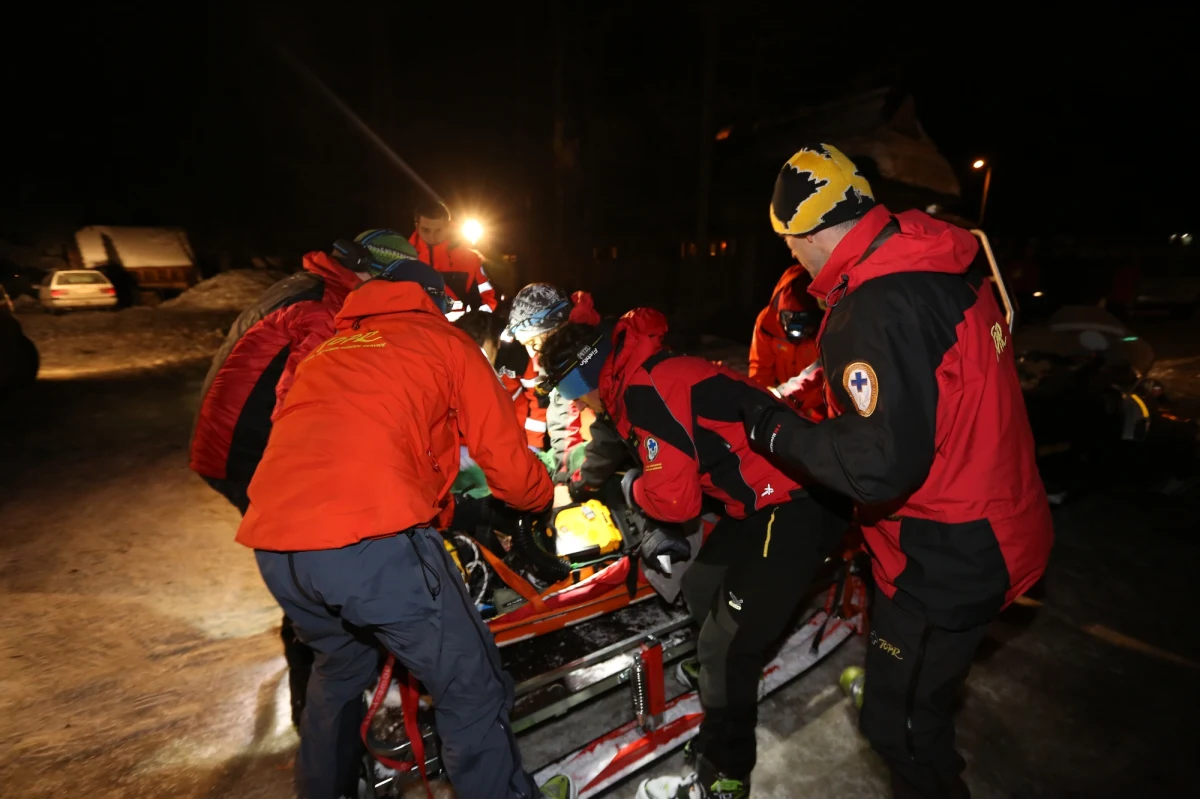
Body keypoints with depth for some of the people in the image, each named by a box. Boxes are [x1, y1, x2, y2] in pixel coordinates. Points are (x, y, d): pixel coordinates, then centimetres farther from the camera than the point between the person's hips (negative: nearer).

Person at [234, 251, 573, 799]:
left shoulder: (323, 350, 30)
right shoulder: (444, 340, 13)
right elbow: (506, 460, 7)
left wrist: (436, 507, 48)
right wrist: (543, 499, 29)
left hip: (273, 544, 8)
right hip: (370, 538, -7)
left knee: (339, 668, 34)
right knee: (472, 688, 11)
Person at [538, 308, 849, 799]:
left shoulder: (646, 390, -19)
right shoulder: (642, 380, 12)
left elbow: (675, 497, -20)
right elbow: (684, 471, 20)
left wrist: (628, 488, -1)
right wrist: (668, 532, 16)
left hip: (798, 502, -10)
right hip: (766, 496, 10)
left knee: (725, 642, -2)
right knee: (701, 589, 22)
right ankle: (719, 672, 48)